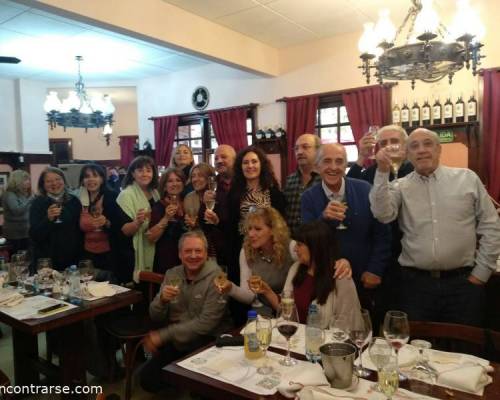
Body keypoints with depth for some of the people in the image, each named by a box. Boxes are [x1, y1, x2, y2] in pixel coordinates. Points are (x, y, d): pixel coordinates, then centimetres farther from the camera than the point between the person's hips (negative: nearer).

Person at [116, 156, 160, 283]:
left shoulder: (154, 193, 7)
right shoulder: (126, 195, -12)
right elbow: (124, 231, -17)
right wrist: (138, 222, -34)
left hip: (152, 253, 6)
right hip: (133, 256, -6)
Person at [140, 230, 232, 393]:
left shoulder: (215, 277, -14)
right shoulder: (171, 274, 3)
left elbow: (206, 324, -19)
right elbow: (156, 317, 4)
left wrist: (163, 335, -17)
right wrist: (162, 299, -19)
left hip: (208, 341, -5)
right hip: (175, 342, 5)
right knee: (147, 377, -9)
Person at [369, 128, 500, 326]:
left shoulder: (467, 178, 3)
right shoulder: (400, 186, 3)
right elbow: (383, 214, -16)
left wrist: (482, 271, 2)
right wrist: (382, 173, -20)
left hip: (462, 281, 1)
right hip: (415, 282, 0)